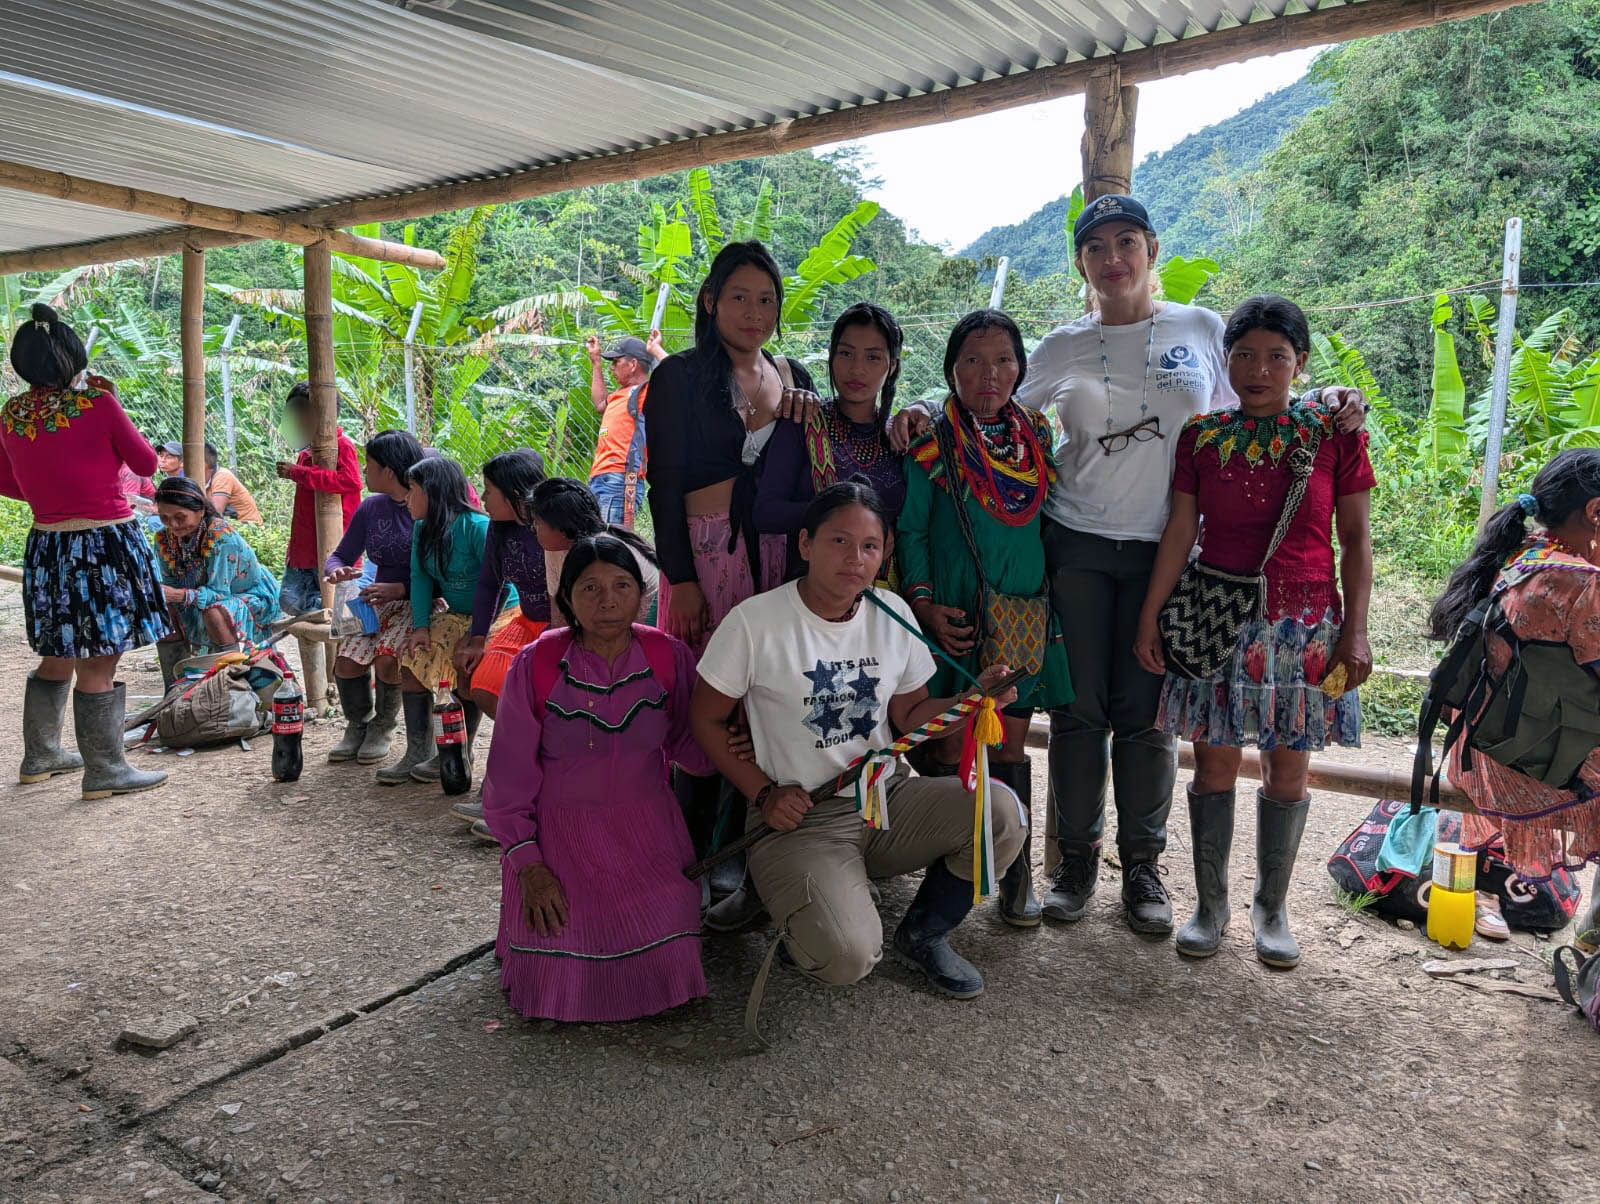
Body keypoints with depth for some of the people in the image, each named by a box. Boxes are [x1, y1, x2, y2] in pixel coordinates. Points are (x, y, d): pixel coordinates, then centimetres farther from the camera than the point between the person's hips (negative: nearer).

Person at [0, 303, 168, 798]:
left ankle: (40, 756, 33)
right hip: (106, 546, -6)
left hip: (46, 548, 6)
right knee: (99, 666, 0)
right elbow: (146, 463, -1)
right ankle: (105, 771, 8)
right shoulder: (97, 403, -12)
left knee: (56, 659, 20)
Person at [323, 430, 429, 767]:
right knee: (347, 663, -17)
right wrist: (336, 571, -10)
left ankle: (384, 727, 2)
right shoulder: (371, 509, 7)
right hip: (377, 601, 5)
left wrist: (400, 589, -23)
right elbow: (340, 557, 14)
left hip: (419, 603, -5)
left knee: (387, 660, -28)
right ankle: (358, 724, 13)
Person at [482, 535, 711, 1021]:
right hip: (558, 831, -1)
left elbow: (686, 742, 5)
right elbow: (509, 776, -4)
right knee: (559, 970, -14)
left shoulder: (669, 657, -4)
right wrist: (528, 865, -11)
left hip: (647, 828, 1)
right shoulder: (535, 664, -9)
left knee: (665, 960, -14)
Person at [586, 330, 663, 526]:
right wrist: (595, 361, 45)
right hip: (599, 479, 10)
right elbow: (601, 403, 46)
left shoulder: (646, 392, -4)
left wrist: (655, 349, -9)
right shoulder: (620, 394, 25)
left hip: (620, 481, -10)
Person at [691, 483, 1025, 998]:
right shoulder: (755, 621, -10)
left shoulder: (892, 614, 3)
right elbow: (707, 722, -1)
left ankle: (921, 934, 5)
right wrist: (764, 794, -11)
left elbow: (910, 718, 10)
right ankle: (807, 917, 12)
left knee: (1002, 812, -21)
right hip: (799, 817, -5)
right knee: (849, 958, -28)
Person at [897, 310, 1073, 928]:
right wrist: (924, 604, -13)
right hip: (956, 618, -3)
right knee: (949, 747, 2)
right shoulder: (931, 445, -4)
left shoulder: (1038, 437, 8)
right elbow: (909, 531, -4)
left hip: (1024, 616, 3)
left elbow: (1054, 518, 15)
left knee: (1011, 747, 9)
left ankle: (1017, 873, 19)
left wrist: (1056, 599, 9)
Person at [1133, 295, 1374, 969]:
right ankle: (1211, 906, 20)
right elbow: (1180, 531, 2)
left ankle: (1272, 908, 24)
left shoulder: (1334, 435, 0)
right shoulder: (1202, 436, 3)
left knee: (1287, 769, 7)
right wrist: (1149, 618, -1)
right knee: (1215, 763, 5)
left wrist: (1355, 630, -4)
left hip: (1304, 626, 0)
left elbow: (1356, 541, 2)